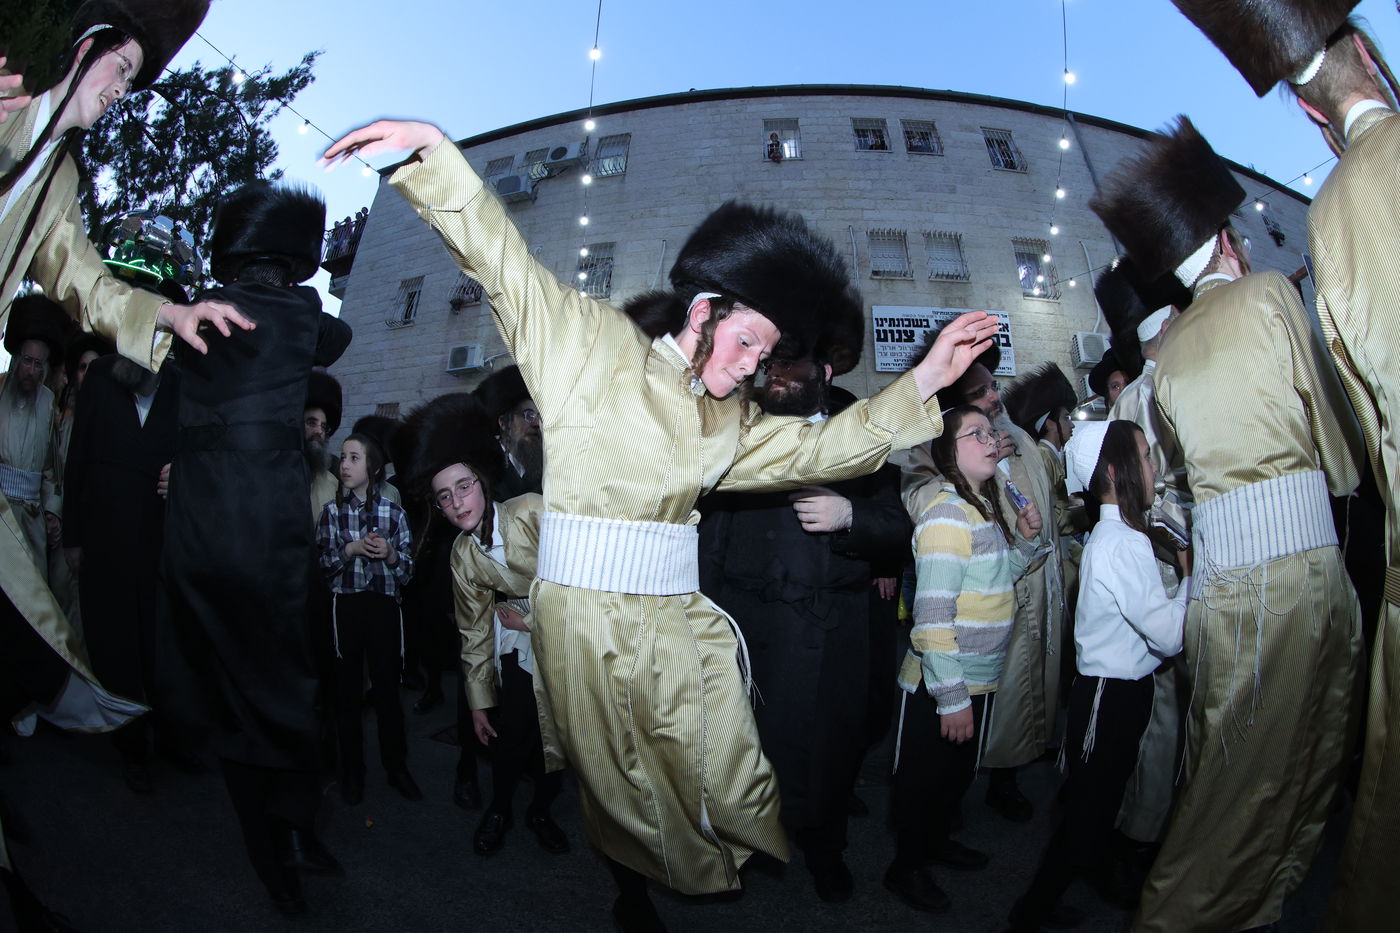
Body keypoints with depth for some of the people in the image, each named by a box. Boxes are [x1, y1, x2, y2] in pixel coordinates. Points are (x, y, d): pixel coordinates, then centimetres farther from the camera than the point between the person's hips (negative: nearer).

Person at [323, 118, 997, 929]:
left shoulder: (730, 424, 13)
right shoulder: (593, 344, 0)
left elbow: (824, 446, 9)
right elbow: (501, 255, -2)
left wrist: (926, 379, 2)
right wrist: (436, 148, -10)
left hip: (679, 614, 4)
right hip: (586, 610, -4)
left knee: (729, 780, 4)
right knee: (618, 779, 12)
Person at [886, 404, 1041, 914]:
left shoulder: (984, 507, 6)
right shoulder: (947, 513, -22)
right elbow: (933, 615, -25)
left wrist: (1024, 539, 1)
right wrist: (951, 698, -23)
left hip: (980, 679, 9)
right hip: (940, 683, -9)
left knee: (959, 773, 25)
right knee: (925, 777, 10)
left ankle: (936, 840, 47)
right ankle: (907, 866, 30)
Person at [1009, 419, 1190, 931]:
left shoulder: (1115, 534, 10)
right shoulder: (1120, 543, -22)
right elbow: (1170, 634, -22)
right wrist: (1193, 576, -11)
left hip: (1118, 689, 10)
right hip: (1113, 695, -10)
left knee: (1093, 806, 22)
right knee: (1089, 811, 3)